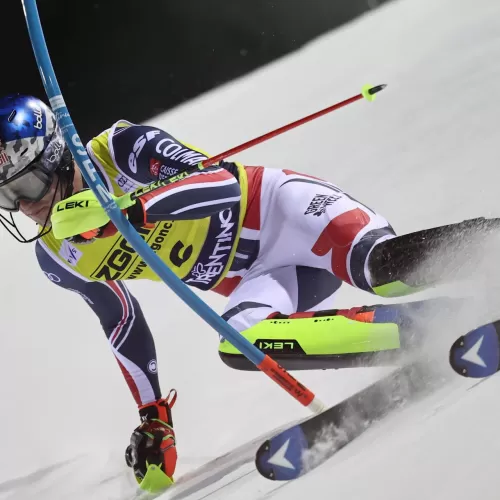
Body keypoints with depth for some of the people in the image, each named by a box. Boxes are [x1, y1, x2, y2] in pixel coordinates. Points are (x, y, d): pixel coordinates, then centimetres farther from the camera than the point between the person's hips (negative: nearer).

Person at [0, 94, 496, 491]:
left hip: (279, 212, -5)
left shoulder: (119, 149, -15)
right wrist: (153, 417, 16)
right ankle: (420, 325, -25)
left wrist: (129, 207, -35)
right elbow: (123, 325, 17)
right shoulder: (58, 257, 4)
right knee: (239, 341, -28)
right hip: (255, 279, 6)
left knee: (381, 265, -35)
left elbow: (220, 182, -24)